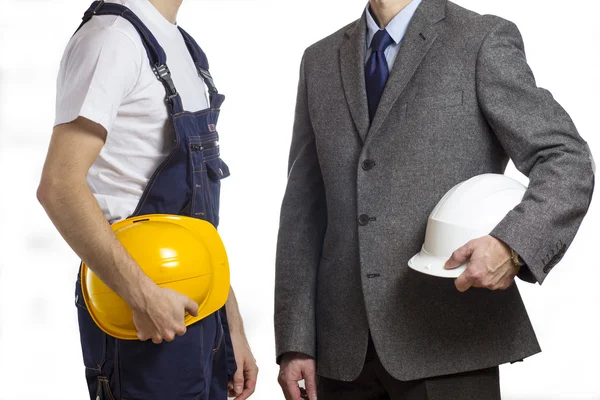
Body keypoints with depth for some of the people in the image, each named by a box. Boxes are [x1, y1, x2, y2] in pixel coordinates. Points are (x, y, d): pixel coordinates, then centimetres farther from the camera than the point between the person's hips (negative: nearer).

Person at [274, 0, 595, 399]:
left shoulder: (484, 41, -1)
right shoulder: (321, 61, 13)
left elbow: (567, 161, -6)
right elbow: (304, 208, 11)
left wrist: (514, 246, -25)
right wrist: (294, 342, 4)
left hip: (447, 340, -4)